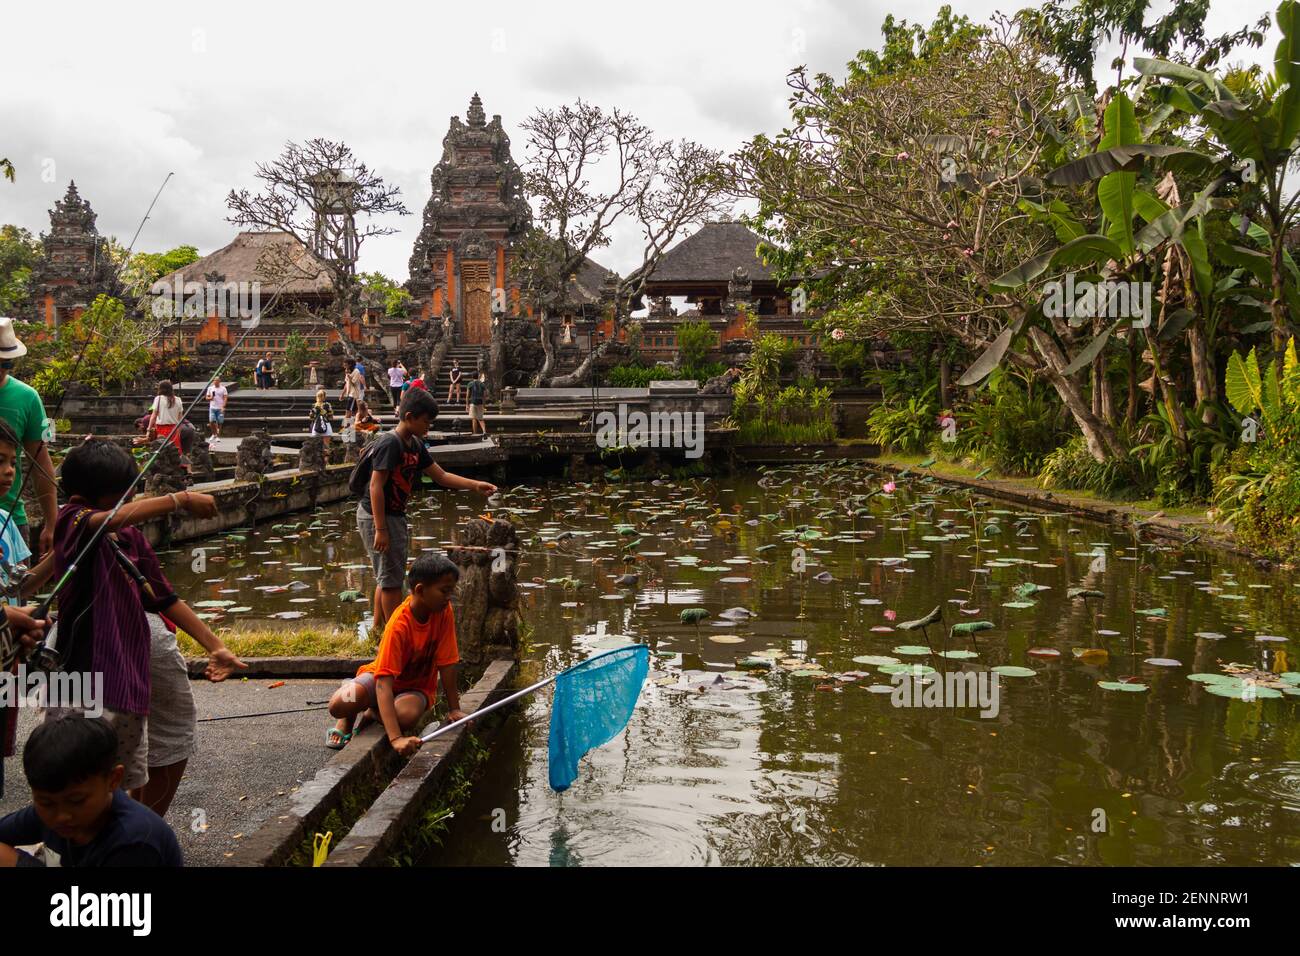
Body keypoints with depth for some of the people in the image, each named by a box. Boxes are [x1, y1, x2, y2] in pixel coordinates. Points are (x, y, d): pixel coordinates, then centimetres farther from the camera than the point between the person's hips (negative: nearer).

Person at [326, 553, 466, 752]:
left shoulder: (444, 612, -18)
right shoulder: (399, 625, -31)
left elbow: (447, 663, -11)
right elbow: (384, 682, -38)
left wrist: (454, 709, -13)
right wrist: (395, 738, -48)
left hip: (416, 686, 3)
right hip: (384, 679, -3)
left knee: (408, 715, -34)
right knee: (339, 704, -32)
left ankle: (373, 714, 3)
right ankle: (350, 716, 8)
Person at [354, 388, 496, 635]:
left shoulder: (415, 445, 8)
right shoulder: (390, 443, -20)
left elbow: (441, 476, 12)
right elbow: (376, 486, -22)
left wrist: (475, 485, 2)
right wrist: (381, 529, -24)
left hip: (395, 515, 10)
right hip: (377, 517, -10)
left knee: (387, 577, 17)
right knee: (391, 578, -4)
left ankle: (378, 630, 28)